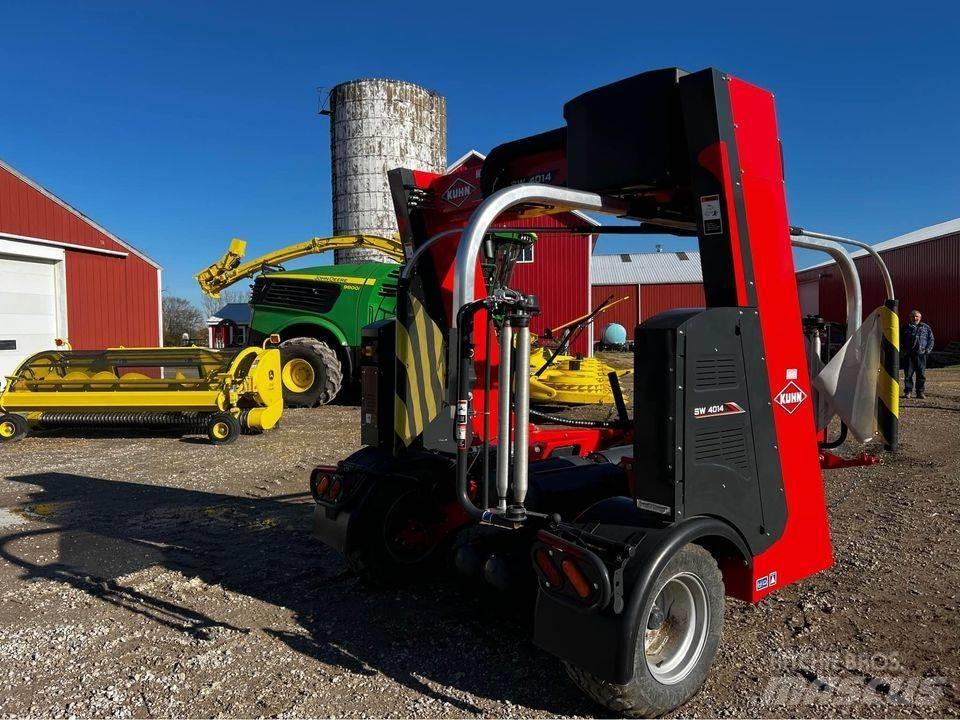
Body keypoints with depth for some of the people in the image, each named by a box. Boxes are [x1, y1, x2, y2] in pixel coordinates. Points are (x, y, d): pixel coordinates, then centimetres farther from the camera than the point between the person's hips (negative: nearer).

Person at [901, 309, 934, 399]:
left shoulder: (926, 327, 11)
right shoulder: (906, 328, 9)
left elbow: (931, 339, 14)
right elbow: (900, 340, 13)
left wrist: (928, 350, 1)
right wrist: (903, 351, 1)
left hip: (921, 355, 1)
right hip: (908, 355, 0)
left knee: (921, 375, 1)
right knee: (908, 374, 1)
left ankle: (920, 392, 9)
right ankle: (907, 391, 8)